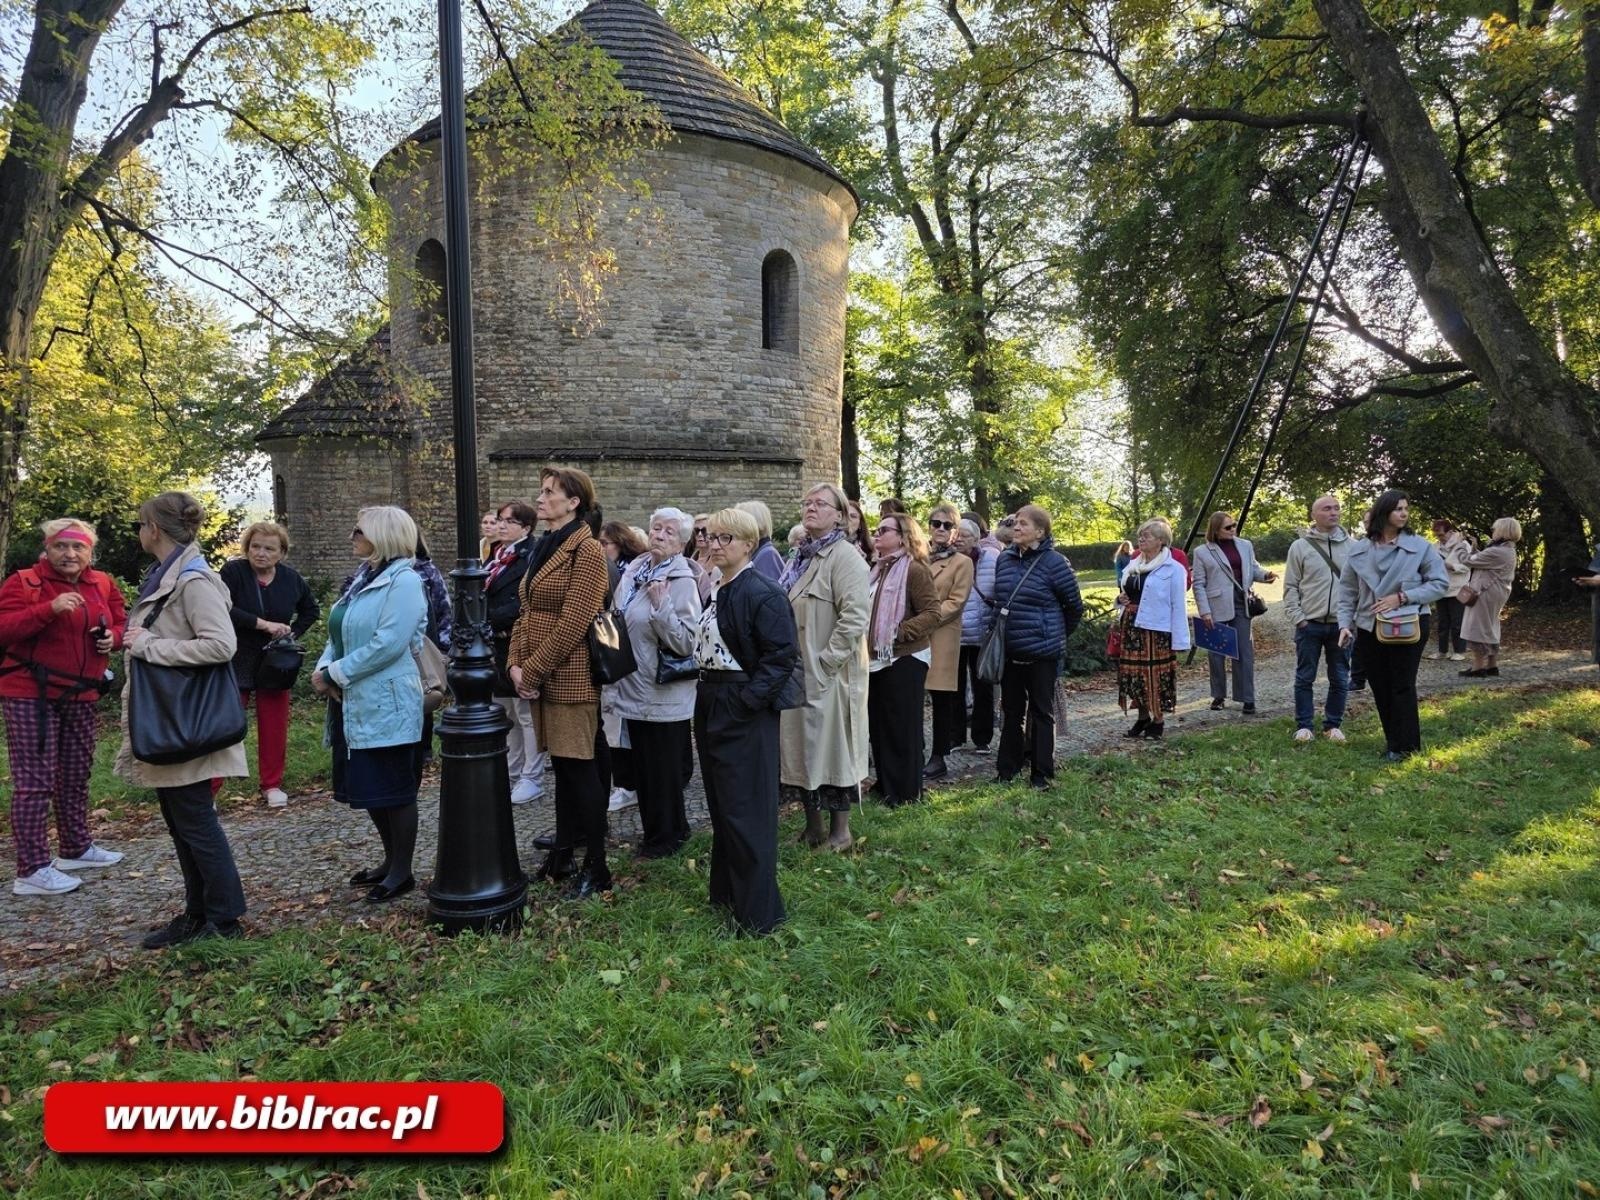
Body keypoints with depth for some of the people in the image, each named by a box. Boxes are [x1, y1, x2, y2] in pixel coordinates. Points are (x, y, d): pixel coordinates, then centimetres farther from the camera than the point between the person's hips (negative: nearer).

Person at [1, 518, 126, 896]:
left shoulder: (103, 585, 8)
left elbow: (120, 624, 17)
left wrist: (112, 636, -6)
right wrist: (50, 608, -32)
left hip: (80, 695, 6)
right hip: (31, 695, -6)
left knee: (76, 775, 17)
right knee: (35, 781, -6)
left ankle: (76, 848, 32)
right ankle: (31, 871, -1)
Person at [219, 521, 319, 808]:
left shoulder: (291, 578, 1)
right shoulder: (232, 571, -10)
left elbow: (311, 609, 16)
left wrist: (292, 633, 1)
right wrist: (262, 624, -26)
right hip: (237, 663, -3)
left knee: (274, 727, 9)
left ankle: (272, 785, 20)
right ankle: (208, 788, 5)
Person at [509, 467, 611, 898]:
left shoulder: (586, 550, -13)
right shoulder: (543, 549, 14)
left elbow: (572, 624, -19)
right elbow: (527, 613, 15)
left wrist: (532, 670, -15)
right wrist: (516, 663, 1)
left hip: (570, 678, -8)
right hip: (541, 678, 8)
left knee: (580, 768, -2)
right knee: (562, 765, 16)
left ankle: (596, 868, 8)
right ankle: (562, 855, 28)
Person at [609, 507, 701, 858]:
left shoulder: (682, 582, -15)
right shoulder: (634, 570, 6)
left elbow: (687, 642, -23)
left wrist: (660, 603, -30)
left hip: (664, 694, -7)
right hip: (635, 688, 8)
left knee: (662, 769, 4)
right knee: (642, 765, 18)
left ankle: (664, 835, 20)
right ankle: (654, 828, 34)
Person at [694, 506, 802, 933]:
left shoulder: (762, 593, -16)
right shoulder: (715, 591, 11)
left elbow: (782, 654, -20)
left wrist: (747, 698, -21)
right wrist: (707, 696, 12)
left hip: (744, 711, -9)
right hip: (711, 704, 9)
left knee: (745, 810, -3)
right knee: (720, 804, 18)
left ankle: (757, 909, 10)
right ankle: (727, 890, 33)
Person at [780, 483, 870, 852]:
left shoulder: (845, 556, -12)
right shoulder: (802, 556, 14)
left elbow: (855, 617, -20)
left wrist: (823, 662, -20)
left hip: (828, 675, -8)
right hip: (796, 670, 8)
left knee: (832, 745, 1)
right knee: (801, 745, 13)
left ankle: (840, 831, 15)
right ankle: (812, 825, 26)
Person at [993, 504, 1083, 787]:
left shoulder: (1054, 563, -12)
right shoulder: (1004, 559, 4)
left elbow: (1074, 606, -2)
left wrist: (1056, 635, 7)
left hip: (1042, 651, -5)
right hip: (1009, 650, 5)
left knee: (1042, 711, 6)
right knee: (1011, 710, 14)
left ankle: (1042, 772, 15)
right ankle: (1008, 767, 25)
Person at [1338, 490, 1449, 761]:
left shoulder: (1420, 546, -4)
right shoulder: (1359, 550, 3)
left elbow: (1440, 583, -3)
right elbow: (1347, 592, 8)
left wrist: (1402, 597, -14)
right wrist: (1345, 624, -1)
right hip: (1369, 628, 3)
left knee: (1402, 686, -1)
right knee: (1380, 688, 10)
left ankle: (1403, 745, 10)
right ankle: (1393, 738, 25)